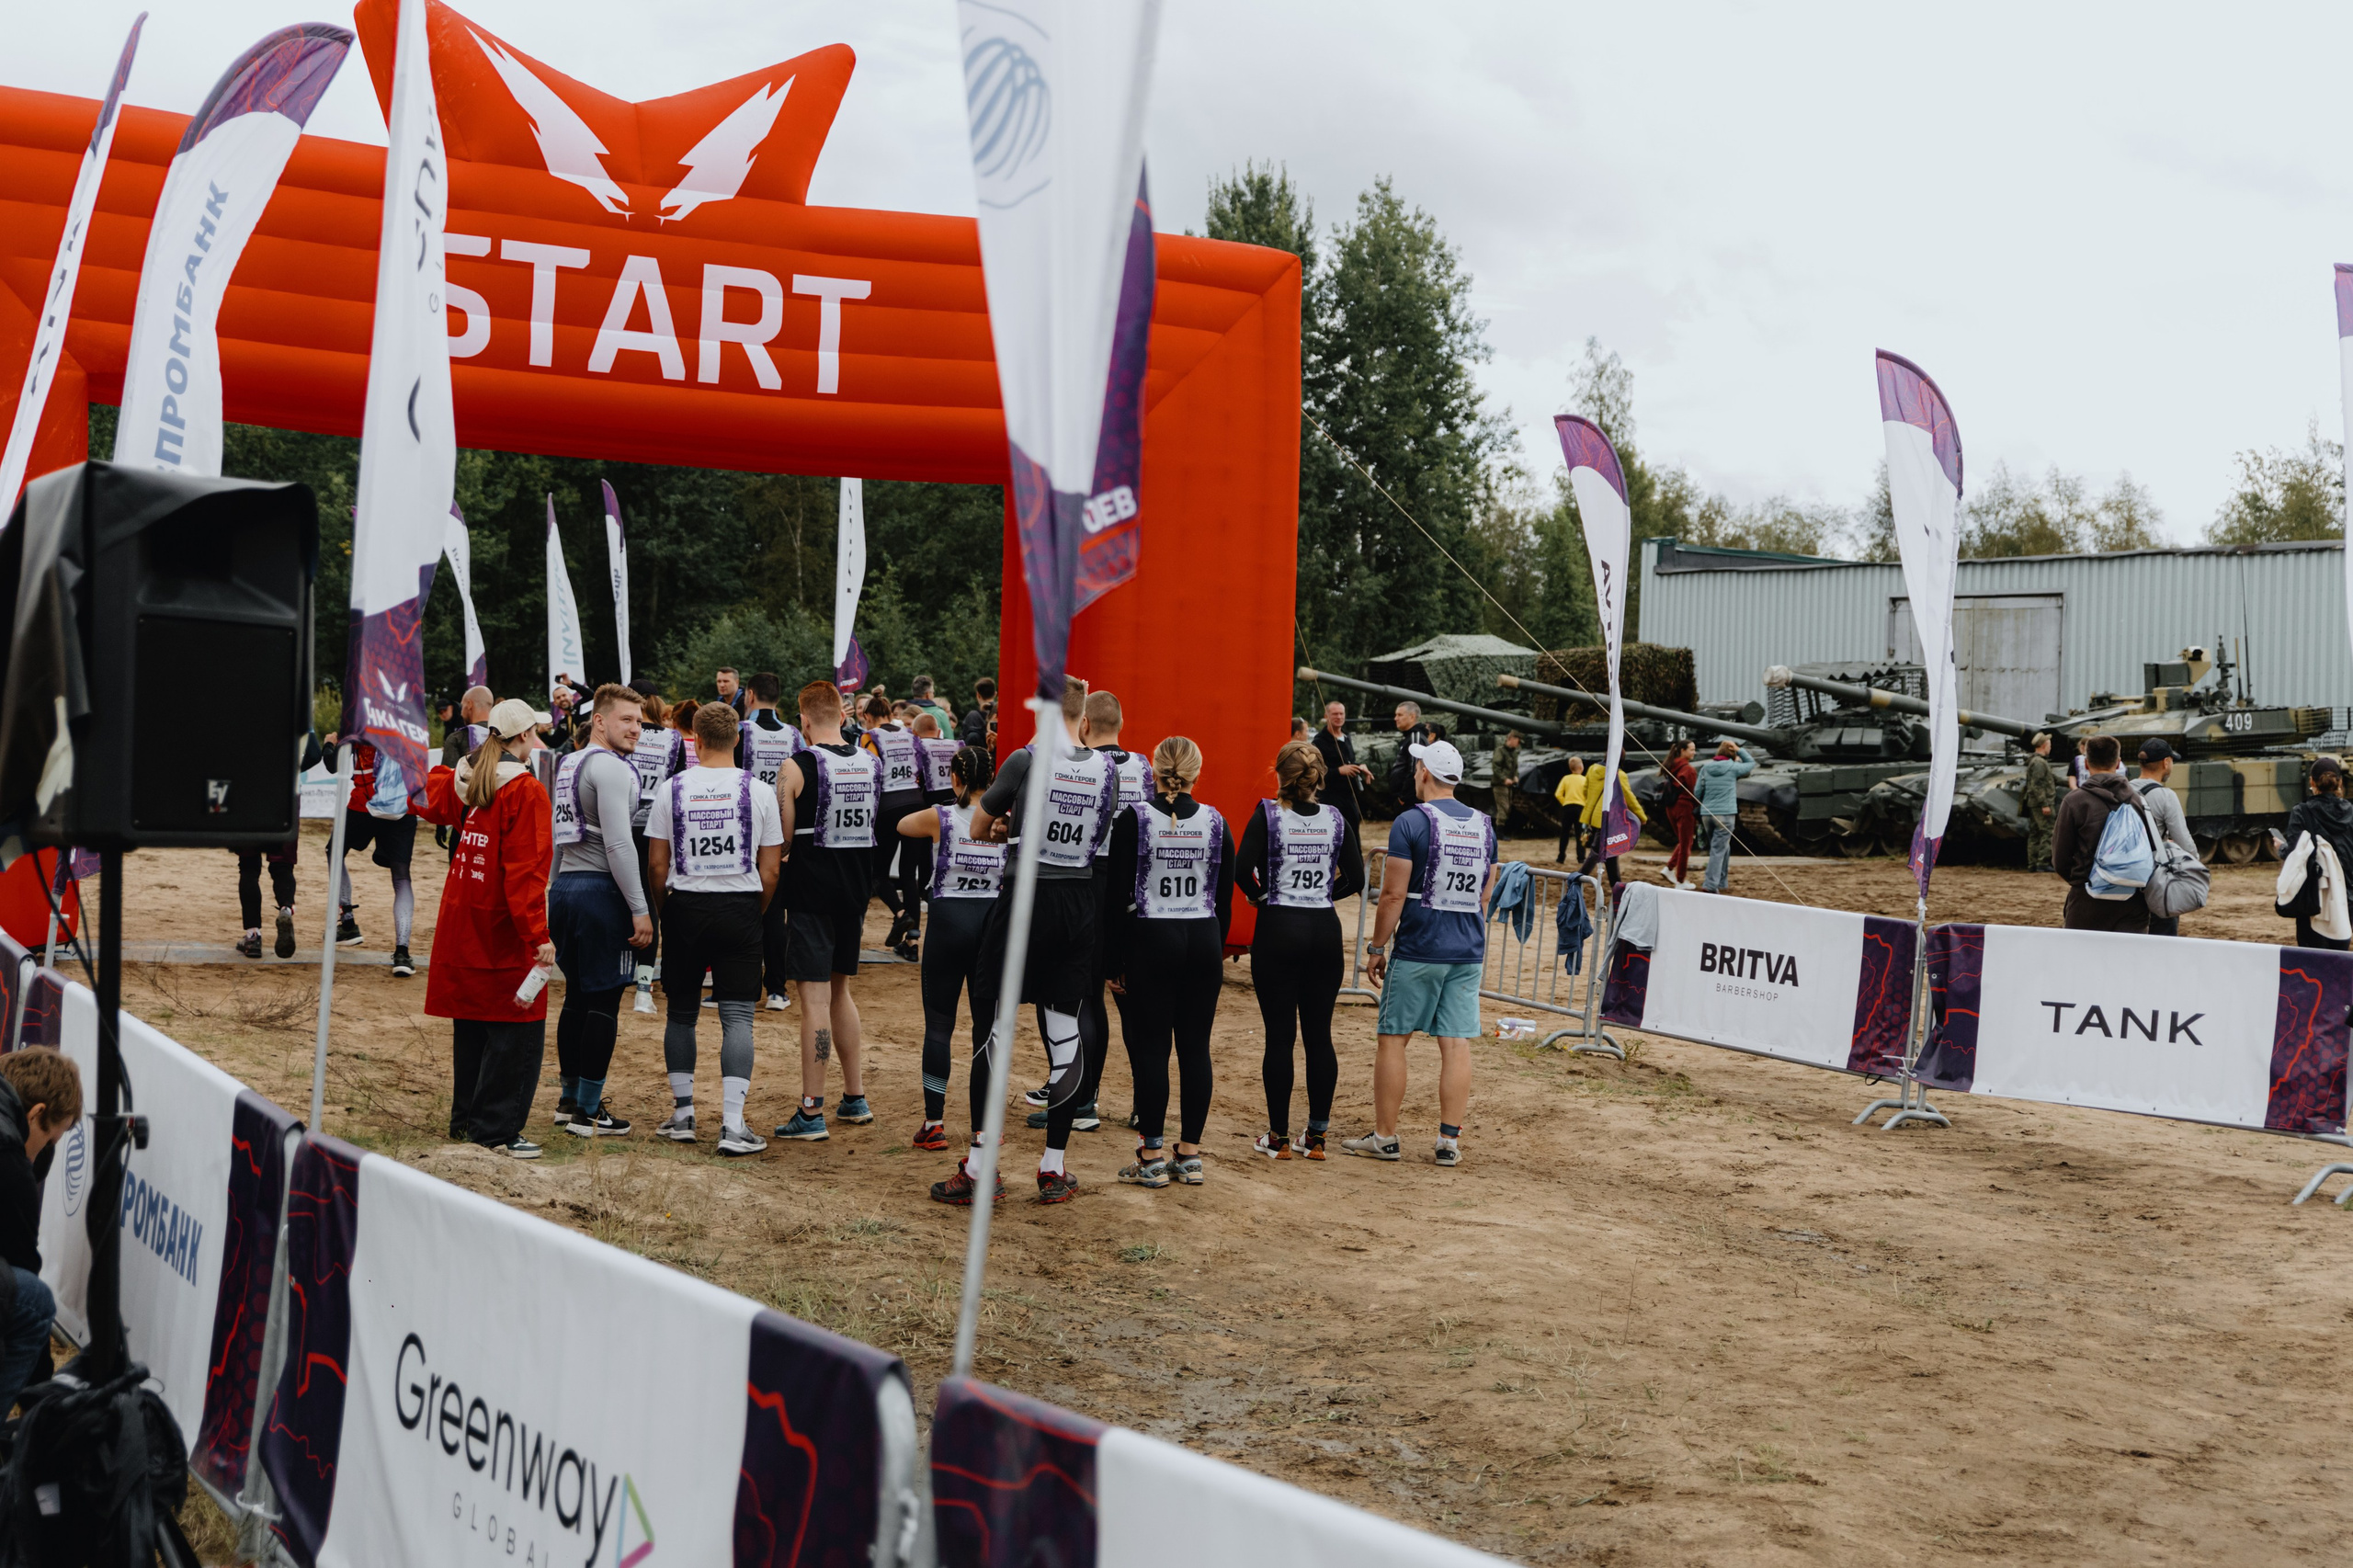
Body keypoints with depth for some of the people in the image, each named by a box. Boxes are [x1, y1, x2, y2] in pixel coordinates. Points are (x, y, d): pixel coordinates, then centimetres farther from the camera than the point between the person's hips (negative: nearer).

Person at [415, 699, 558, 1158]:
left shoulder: (468, 783, 6)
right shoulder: (525, 792, -16)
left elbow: (432, 797, 29)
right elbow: (525, 871, -22)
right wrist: (539, 935, -24)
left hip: (463, 926, 8)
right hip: (505, 931, -8)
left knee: (472, 1022, 18)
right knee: (518, 1026, -3)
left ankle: (466, 1117, 26)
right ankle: (494, 1128, -4)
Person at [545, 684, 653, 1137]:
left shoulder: (567, 765, 17)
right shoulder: (612, 768, -12)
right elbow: (618, 843, -20)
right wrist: (640, 909, -18)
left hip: (563, 886, 9)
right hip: (602, 891, -9)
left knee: (577, 996, 17)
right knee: (603, 1001, -4)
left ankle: (568, 1098, 24)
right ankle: (588, 1111, -2)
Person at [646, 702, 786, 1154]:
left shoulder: (672, 789, -1)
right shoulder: (758, 791, -2)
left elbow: (657, 864, 0)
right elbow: (770, 870, -1)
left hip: (685, 909, 1)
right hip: (739, 910, -1)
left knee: (681, 1013, 14)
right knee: (738, 1016, 0)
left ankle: (683, 1115, 19)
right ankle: (732, 1125, -7)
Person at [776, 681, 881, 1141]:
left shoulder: (798, 768, -13)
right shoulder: (872, 763, 5)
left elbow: (781, 839, -13)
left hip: (812, 894, -6)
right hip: (855, 893, 6)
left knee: (814, 997, -4)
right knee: (840, 990, 20)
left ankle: (811, 1112, -3)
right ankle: (855, 1098, 24)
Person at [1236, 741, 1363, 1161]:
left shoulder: (1268, 814, -6)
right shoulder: (1336, 819, 3)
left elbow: (1242, 870, -15)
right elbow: (1355, 879, 2)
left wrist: (1261, 896, 4)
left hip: (1278, 929, -3)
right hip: (1325, 931, 3)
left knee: (1280, 1035, 1)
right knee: (1319, 1034, 8)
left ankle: (1279, 1137, 6)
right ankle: (1317, 1135, 12)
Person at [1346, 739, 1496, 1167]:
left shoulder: (1411, 822, -9)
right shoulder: (1484, 826, 9)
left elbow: (1394, 894, -11)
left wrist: (1376, 948, -3)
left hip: (1418, 951, -5)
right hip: (1468, 954, 5)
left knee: (1392, 1039, 4)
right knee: (1456, 1044, 4)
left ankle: (1384, 1136, 8)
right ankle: (1450, 1141, 5)